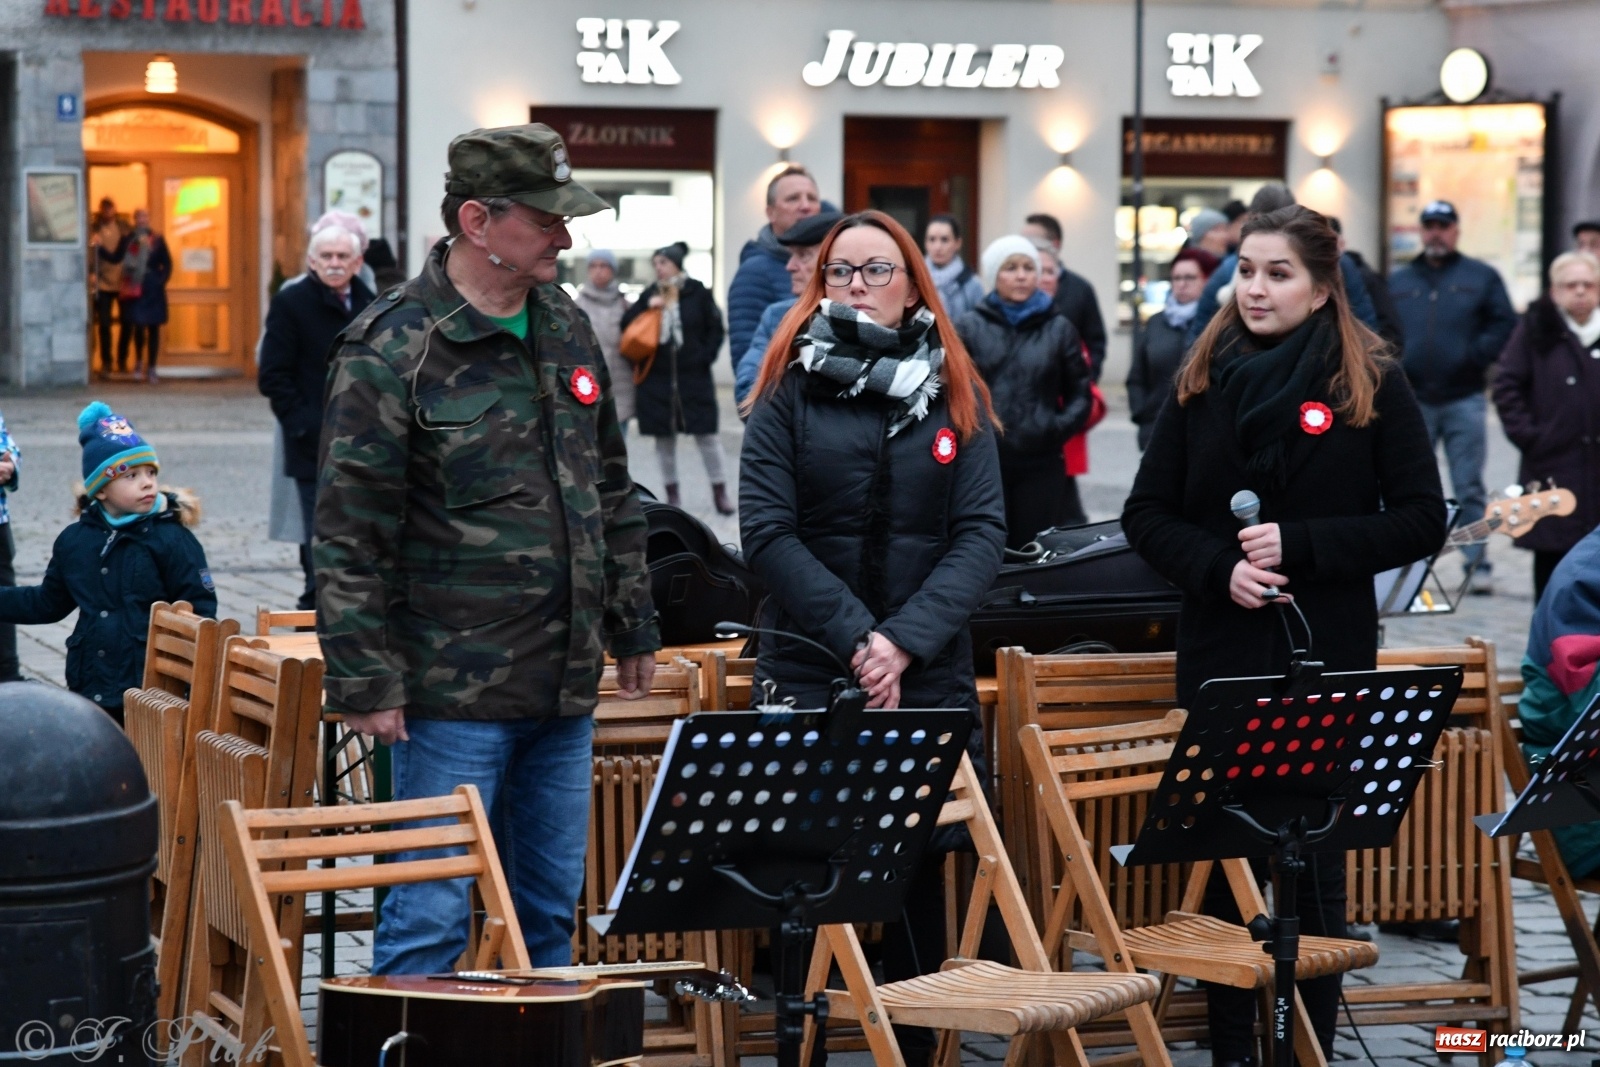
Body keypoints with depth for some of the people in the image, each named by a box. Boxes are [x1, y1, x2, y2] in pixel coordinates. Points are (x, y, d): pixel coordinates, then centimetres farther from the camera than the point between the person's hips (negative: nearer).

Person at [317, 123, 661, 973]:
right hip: (453, 696, -7)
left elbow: (612, 493, 20)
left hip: (565, 686, 7)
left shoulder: (565, 328, 10)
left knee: (553, 908, 14)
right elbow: (349, 535, -13)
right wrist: (365, 681, -15)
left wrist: (633, 627, 19)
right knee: (431, 917, -3)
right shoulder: (392, 348, -13)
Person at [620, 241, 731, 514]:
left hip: (694, 378, -3)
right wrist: (646, 307, -11)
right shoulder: (649, 295, 6)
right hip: (657, 378, 3)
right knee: (664, 438, 9)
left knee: (707, 436, -1)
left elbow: (715, 329, 1)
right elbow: (626, 326, 2)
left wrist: (704, 357, -8)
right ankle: (672, 493, 19)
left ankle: (720, 492, 7)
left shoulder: (698, 293, -3)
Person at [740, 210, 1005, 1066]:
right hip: (807, 676, -1)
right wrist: (854, 636, -15)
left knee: (919, 877, 3)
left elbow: (982, 535, 0)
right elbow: (767, 530, -5)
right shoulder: (790, 391, 4)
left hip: (929, 680, 1)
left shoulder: (955, 396, 8)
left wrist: (905, 640, -13)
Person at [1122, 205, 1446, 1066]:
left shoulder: (1373, 387, -2)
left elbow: (1422, 521, -4)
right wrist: (1219, 568, -12)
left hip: (1325, 661, -2)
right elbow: (1147, 514, 7)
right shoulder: (1201, 383, 6)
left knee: (1314, 863, 2)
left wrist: (1297, 544, -15)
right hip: (1219, 656, 2)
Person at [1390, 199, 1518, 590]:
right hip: (1411, 401, 2)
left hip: (1464, 399, -2)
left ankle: (1477, 564, 2)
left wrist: (1478, 356, -13)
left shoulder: (1481, 277, 7)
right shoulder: (1397, 281, 15)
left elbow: (1505, 324, 0)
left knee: (1469, 489, -1)